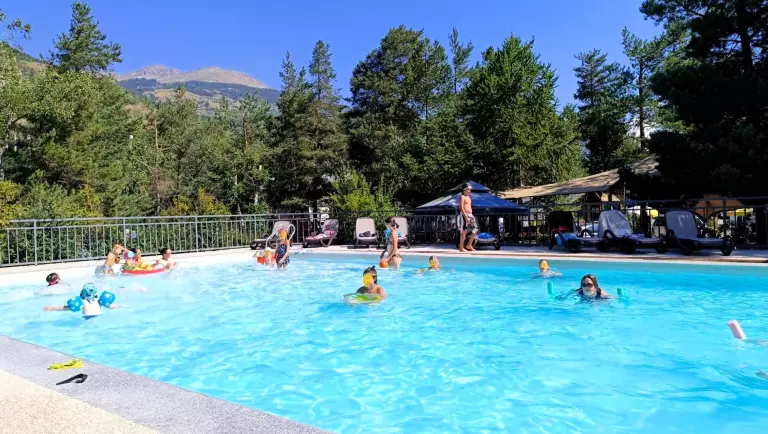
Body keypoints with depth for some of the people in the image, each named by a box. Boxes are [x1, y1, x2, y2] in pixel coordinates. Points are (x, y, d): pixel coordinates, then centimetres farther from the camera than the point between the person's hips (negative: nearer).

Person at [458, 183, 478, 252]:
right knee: (464, 232, -6)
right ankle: (461, 248, 1)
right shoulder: (462, 197, -7)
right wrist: (466, 217, -22)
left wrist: (470, 216, 18)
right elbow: (461, 208, -16)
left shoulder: (468, 197, 19)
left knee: (475, 231, 6)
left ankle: (469, 245, 18)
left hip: (470, 215, 9)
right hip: (464, 215, -9)